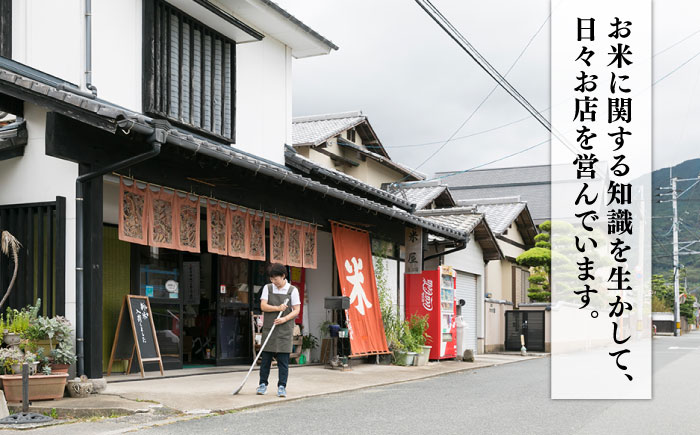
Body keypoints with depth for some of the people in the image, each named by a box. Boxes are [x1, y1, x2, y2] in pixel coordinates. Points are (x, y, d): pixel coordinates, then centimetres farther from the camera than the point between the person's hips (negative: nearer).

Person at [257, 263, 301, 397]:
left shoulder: (292, 290, 1)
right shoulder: (267, 288, 7)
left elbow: (296, 310, -2)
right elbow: (263, 306, -2)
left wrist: (285, 318, -18)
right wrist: (278, 308, -17)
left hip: (285, 330, -2)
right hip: (268, 328, 2)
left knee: (283, 359, -2)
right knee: (266, 357, 5)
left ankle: (282, 386, 3)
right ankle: (263, 384, 16)